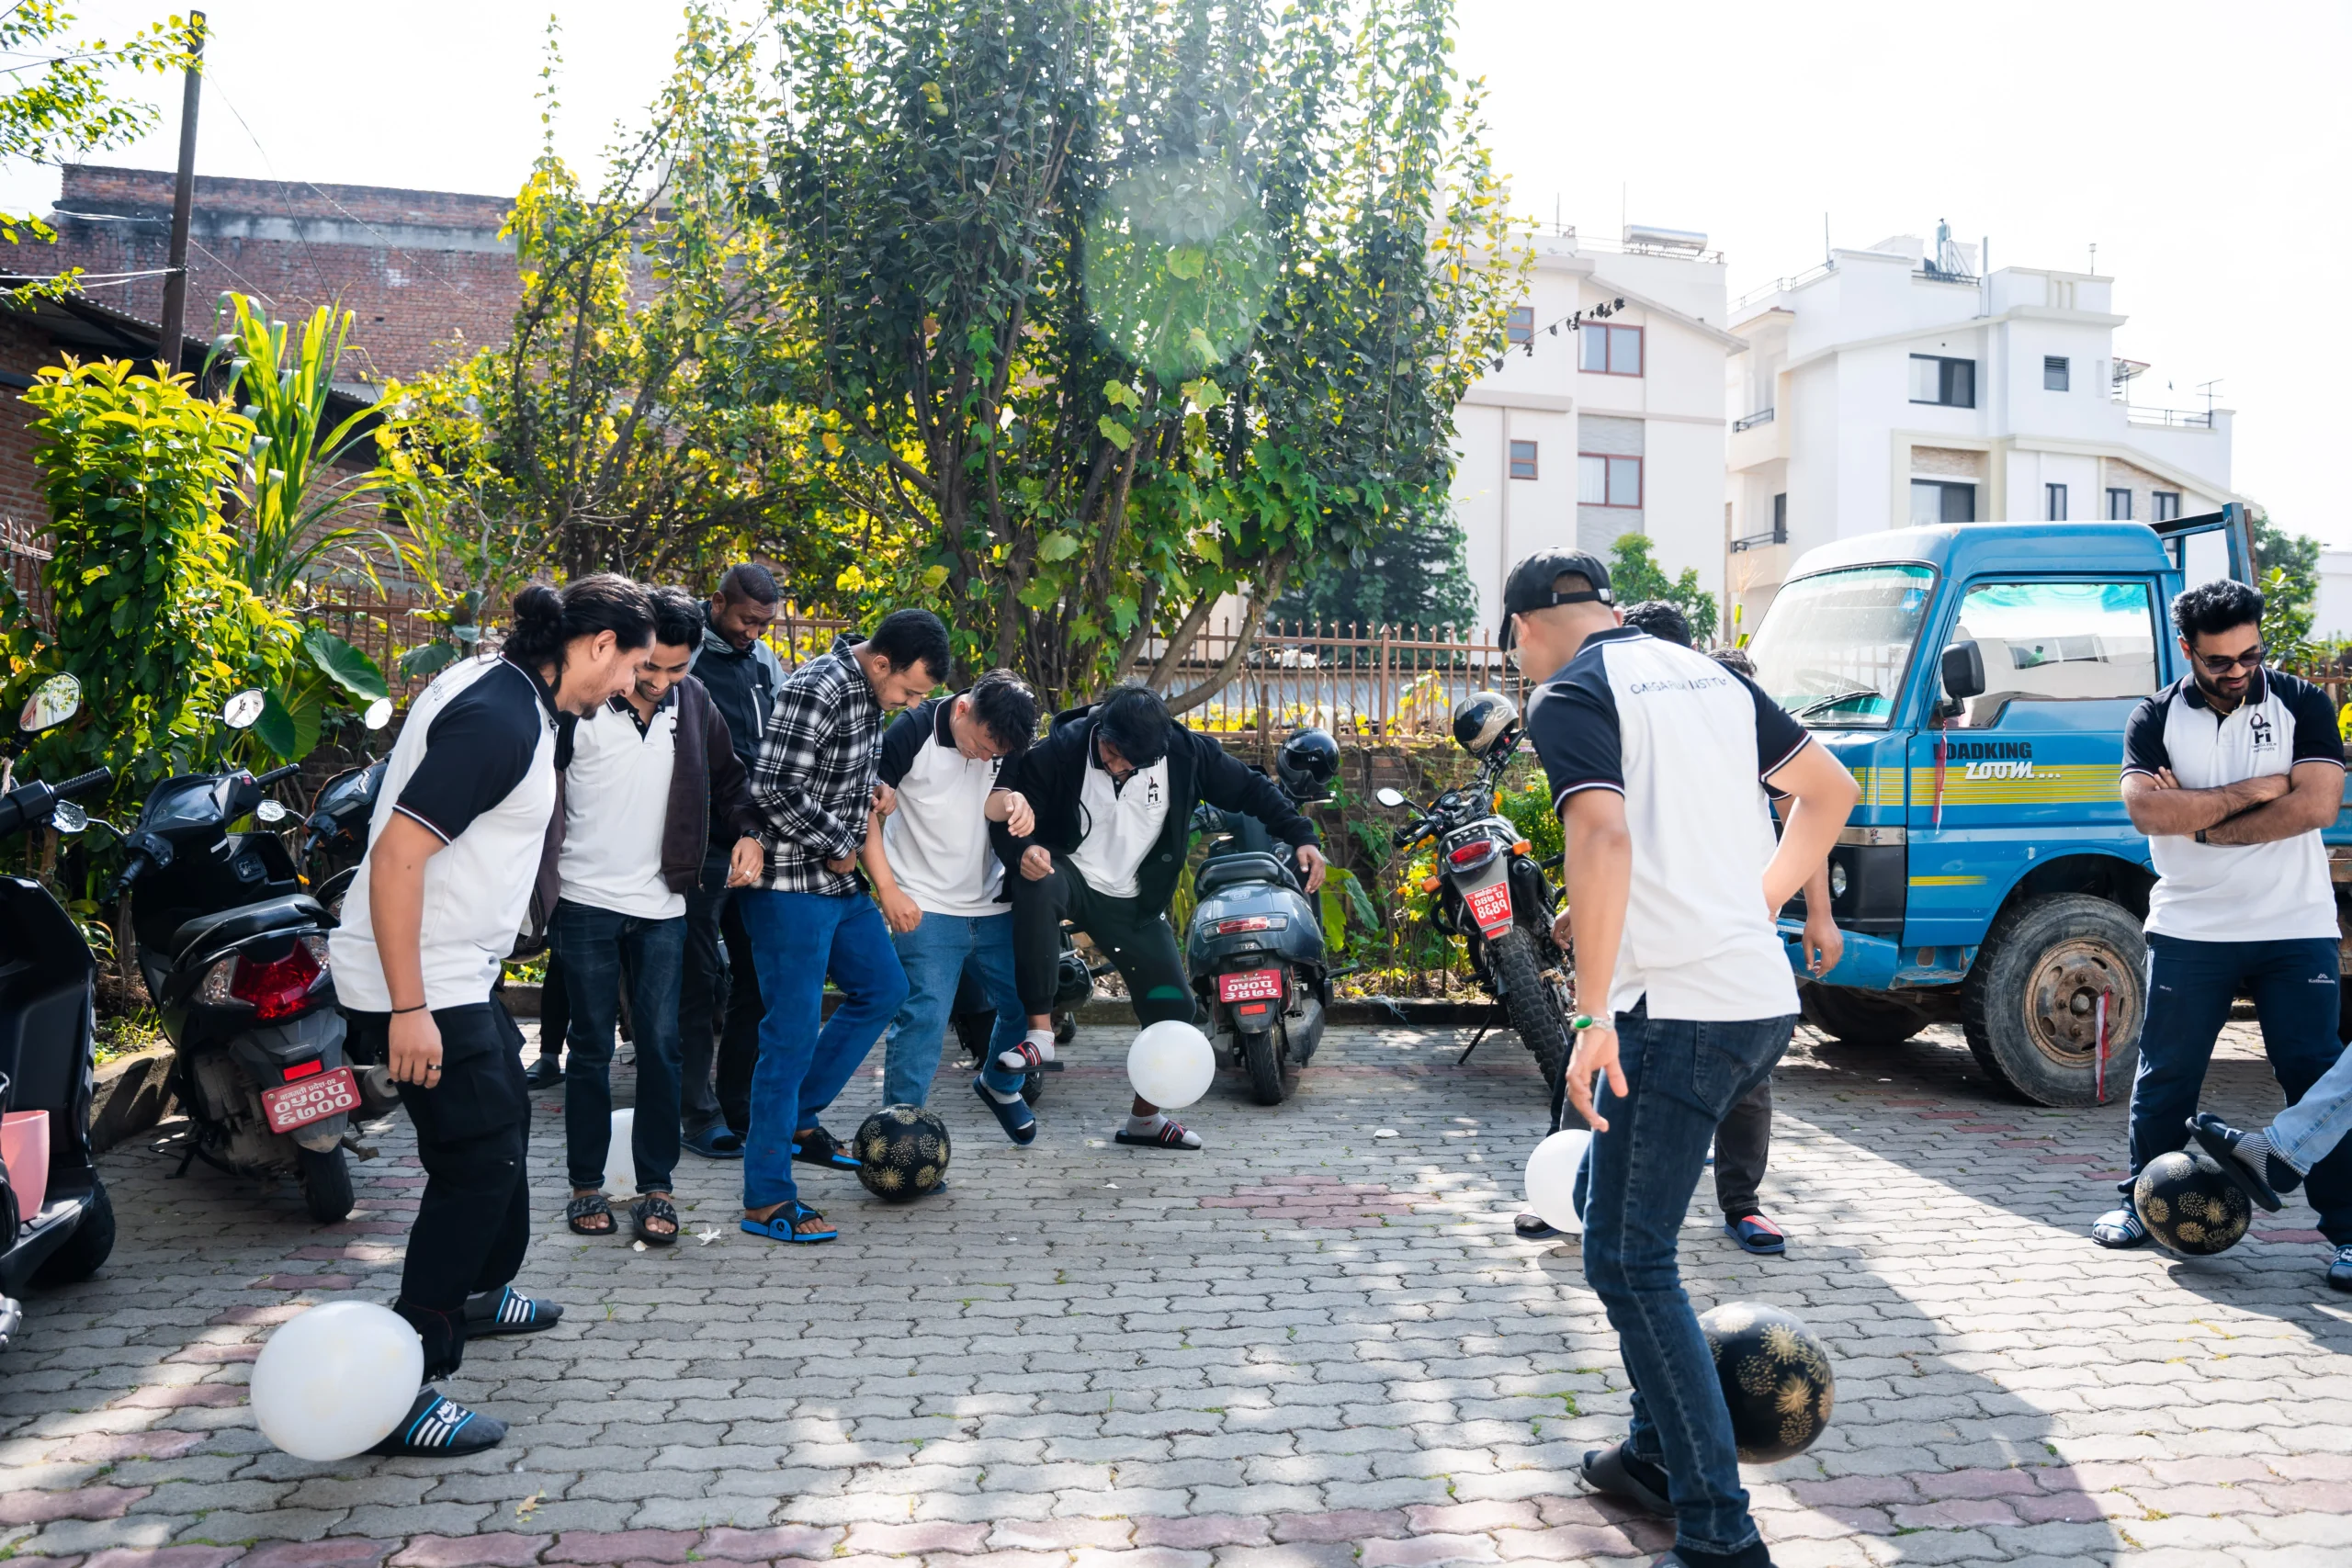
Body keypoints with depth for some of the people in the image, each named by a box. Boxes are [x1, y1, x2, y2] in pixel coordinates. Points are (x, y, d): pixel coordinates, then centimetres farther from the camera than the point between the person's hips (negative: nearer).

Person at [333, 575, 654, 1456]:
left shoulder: (513, 694, 8)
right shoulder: (497, 719, -24)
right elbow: (398, 854, -28)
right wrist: (408, 1010, -27)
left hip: (457, 974, 11)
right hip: (422, 985, -11)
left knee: (505, 1115, 23)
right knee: (480, 1161, -8)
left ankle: (477, 1292, 43)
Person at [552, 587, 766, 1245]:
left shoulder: (693, 701, 3)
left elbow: (726, 777, 15)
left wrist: (749, 831, -3)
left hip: (661, 904, 3)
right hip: (587, 902, -3)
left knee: (660, 1046, 4)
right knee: (592, 1048, 6)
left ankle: (655, 1187, 13)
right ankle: (586, 1185, 19)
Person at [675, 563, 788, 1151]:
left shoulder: (765, 662, 13)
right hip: (701, 843, -6)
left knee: (756, 976, 9)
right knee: (699, 980, 0)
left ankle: (741, 1102, 20)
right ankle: (701, 1114, 9)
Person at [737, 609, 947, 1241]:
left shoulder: (867, 691, 8)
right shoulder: (816, 690, -21)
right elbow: (774, 788, -27)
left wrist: (874, 786, 2)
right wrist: (837, 849, -15)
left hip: (837, 881, 10)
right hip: (791, 885, -10)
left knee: (883, 988, 20)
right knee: (792, 1035, -5)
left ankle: (798, 1118, 30)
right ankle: (767, 1201, 4)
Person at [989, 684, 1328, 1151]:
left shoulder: (1186, 752, -14)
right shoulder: (1061, 749, -21)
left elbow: (1250, 788, -3)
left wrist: (1302, 837, -13)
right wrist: (1022, 850, -37)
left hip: (1134, 902, 3)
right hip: (1069, 872, -3)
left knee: (1173, 1007, 1)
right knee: (1038, 887, -40)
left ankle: (1144, 1118, 25)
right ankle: (1040, 1032, -32)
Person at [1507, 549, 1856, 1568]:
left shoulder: (1568, 698, -7)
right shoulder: (1709, 675, 16)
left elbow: (1604, 839, -23)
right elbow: (1831, 791, 20)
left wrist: (1595, 1016, -21)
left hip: (1677, 1008, -8)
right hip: (1766, 999, 9)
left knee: (1629, 1262, 0)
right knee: (1618, 1210, 22)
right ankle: (1660, 1455, 30)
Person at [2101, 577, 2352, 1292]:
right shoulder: (2156, 718, 2)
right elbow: (2146, 810, -14)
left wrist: (2198, 822, -13)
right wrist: (2256, 789, -14)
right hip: (2189, 930, 1)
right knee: (2165, 1075, 8)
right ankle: (2144, 1202, 23)